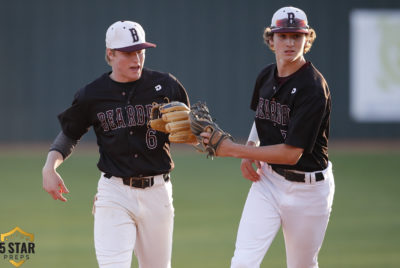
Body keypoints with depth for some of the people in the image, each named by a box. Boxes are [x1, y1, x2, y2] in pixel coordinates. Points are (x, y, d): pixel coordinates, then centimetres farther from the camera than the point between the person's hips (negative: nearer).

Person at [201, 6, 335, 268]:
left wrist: (234, 150, -20)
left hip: (307, 187, -5)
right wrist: (249, 153, 4)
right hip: (268, 180, 5)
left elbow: (291, 154, -23)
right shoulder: (266, 77, 3)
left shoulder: (313, 88, -20)